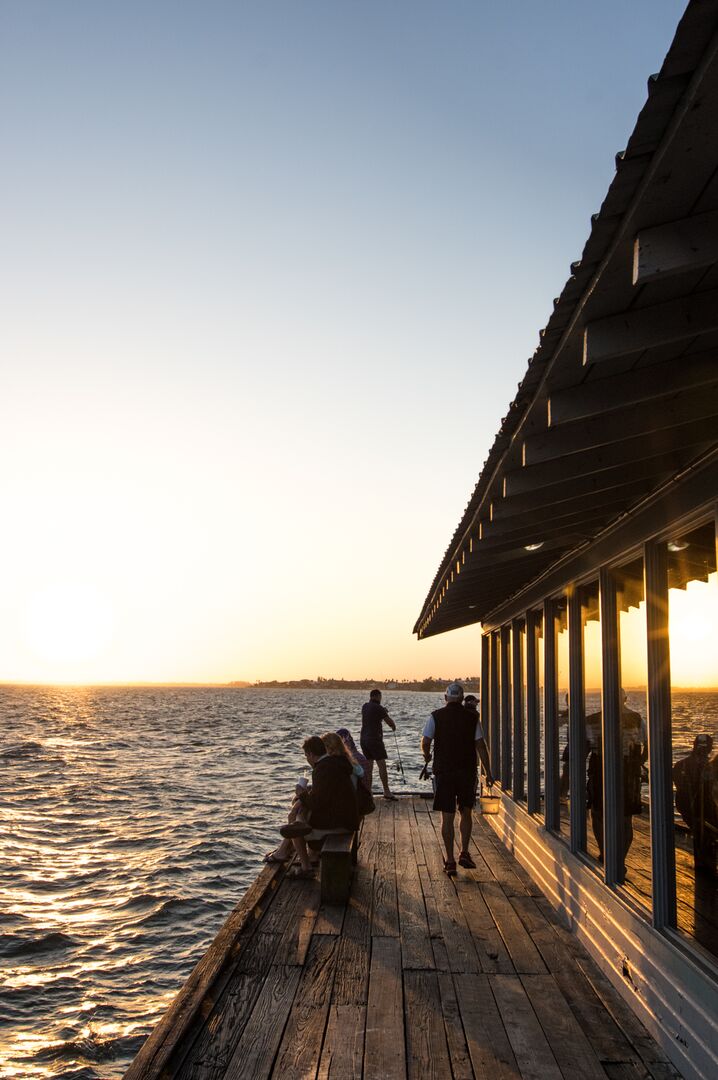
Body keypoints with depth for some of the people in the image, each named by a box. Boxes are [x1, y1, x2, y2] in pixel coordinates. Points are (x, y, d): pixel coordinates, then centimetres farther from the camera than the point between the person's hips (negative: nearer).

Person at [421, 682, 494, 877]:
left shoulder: (436, 716, -3)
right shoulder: (471, 717, 0)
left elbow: (425, 742, -7)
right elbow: (480, 745, -2)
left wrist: (427, 756, 15)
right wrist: (488, 772, 3)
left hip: (444, 771, -1)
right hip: (467, 771, 1)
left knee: (447, 816, 3)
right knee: (466, 813, 17)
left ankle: (450, 861, 4)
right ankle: (464, 853, 11)